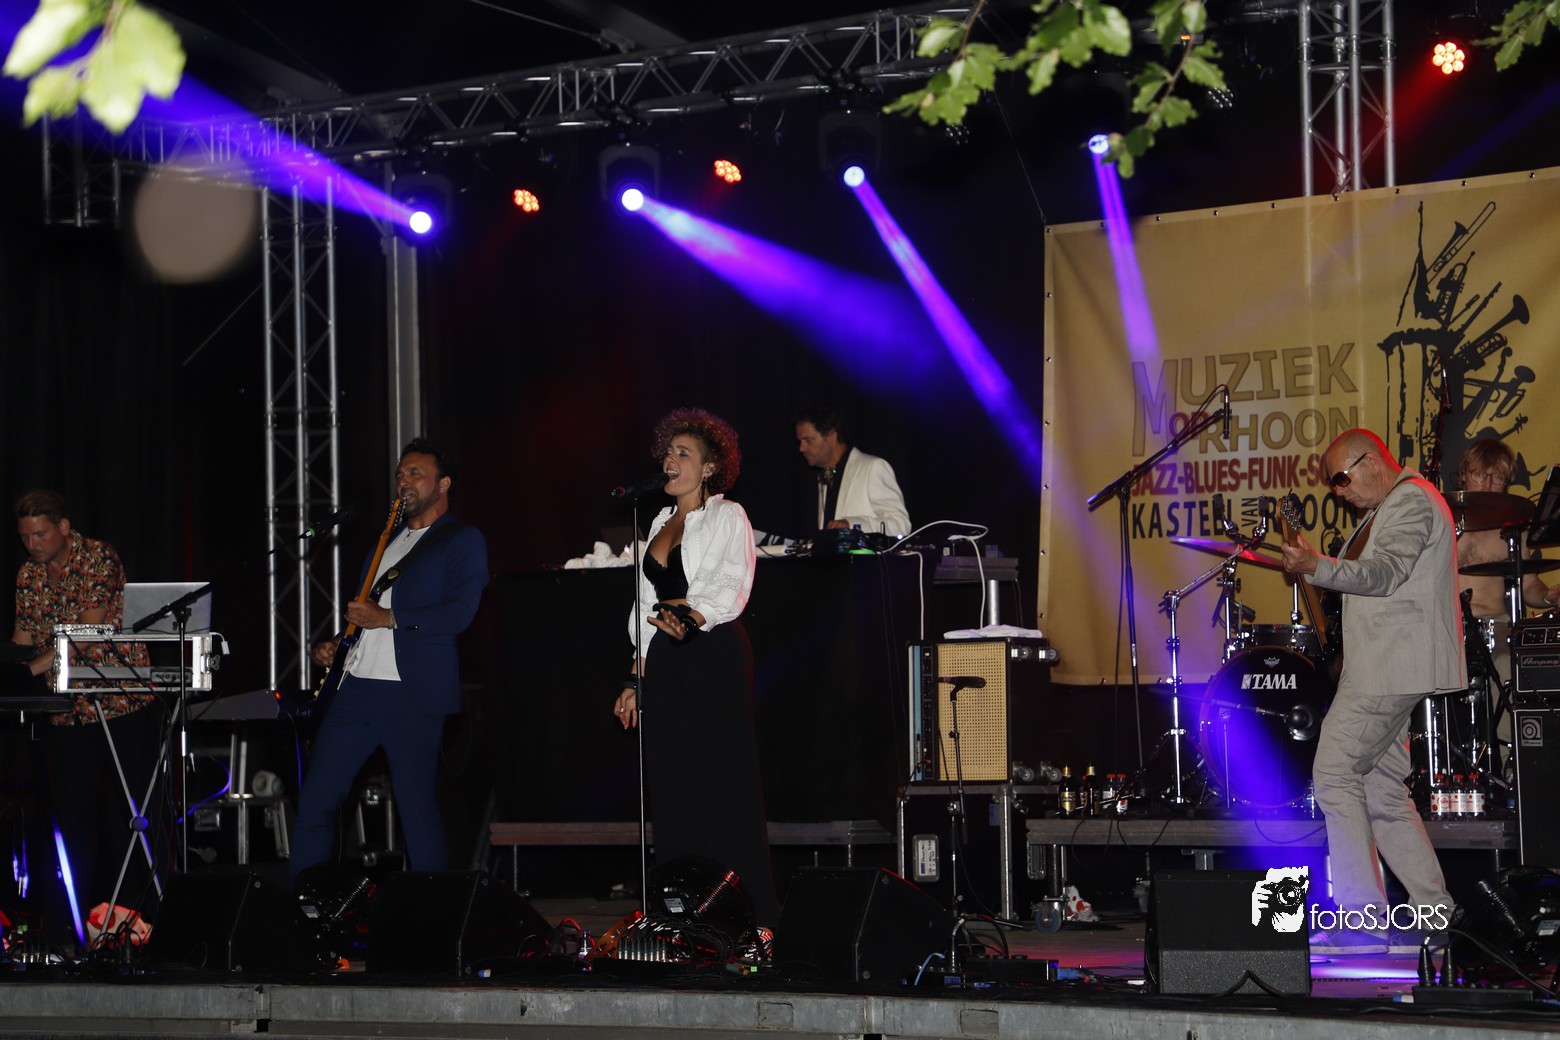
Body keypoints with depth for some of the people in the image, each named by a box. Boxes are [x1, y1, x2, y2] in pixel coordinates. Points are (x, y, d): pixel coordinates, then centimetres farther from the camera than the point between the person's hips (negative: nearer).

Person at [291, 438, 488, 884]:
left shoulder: (462, 540, 1)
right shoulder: (388, 538, 24)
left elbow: (459, 612, -12)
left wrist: (389, 618, -16)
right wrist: (335, 644, 12)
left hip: (412, 695, -7)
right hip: (356, 687, 7)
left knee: (417, 809, -5)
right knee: (314, 800, 2)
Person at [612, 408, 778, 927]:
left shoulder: (728, 517, -1)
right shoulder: (661, 523, 19)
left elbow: (731, 590, -14)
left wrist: (689, 618, -30)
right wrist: (637, 677, 13)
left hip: (715, 655, -6)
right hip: (666, 661, 7)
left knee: (724, 781, -8)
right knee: (671, 782, 2)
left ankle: (749, 913, -5)